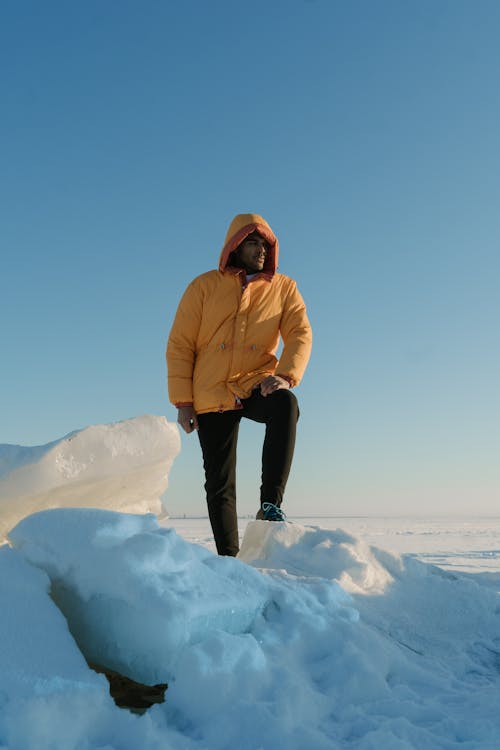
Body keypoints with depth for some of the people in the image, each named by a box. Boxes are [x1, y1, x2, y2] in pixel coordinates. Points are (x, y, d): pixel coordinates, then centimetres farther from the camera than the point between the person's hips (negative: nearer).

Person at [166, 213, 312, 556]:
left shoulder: (284, 288, 7)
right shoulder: (205, 286, 5)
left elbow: (301, 334, -6)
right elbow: (179, 346, 2)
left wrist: (286, 375, -26)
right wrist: (183, 401, -6)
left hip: (258, 384, 0)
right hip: (213, 395, 1)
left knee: (285, 405, -35)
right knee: (220, 484, 1)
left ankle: (271, 505, -31)